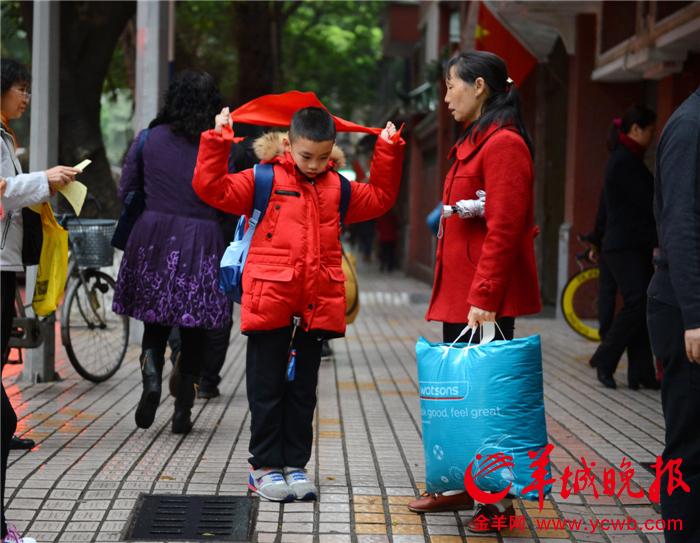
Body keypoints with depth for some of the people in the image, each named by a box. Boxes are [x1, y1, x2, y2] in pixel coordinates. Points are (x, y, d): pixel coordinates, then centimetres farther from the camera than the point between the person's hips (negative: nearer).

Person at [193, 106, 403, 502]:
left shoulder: (337, 188, 13)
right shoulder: (264, 180, 1)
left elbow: (381, 197, 27)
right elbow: (212, 188, -6)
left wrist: (389, 152, 20)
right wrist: (218, 142, -13)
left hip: (317, 305, 4)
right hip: (270, 301, -4)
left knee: (303, 388, 11)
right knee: (267, 387, 4)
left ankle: (295, 464, 20)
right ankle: (265, 466, 13)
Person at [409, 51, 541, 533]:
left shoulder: (504, 144, -14)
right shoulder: (474, 143, 18)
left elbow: (503, 231, -20)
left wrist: (483, 298, -23)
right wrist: (462, 293, 17)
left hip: (487, 299, -10)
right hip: (459, 294, 10)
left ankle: (498, 501, 1)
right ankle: (464, 487, 24)